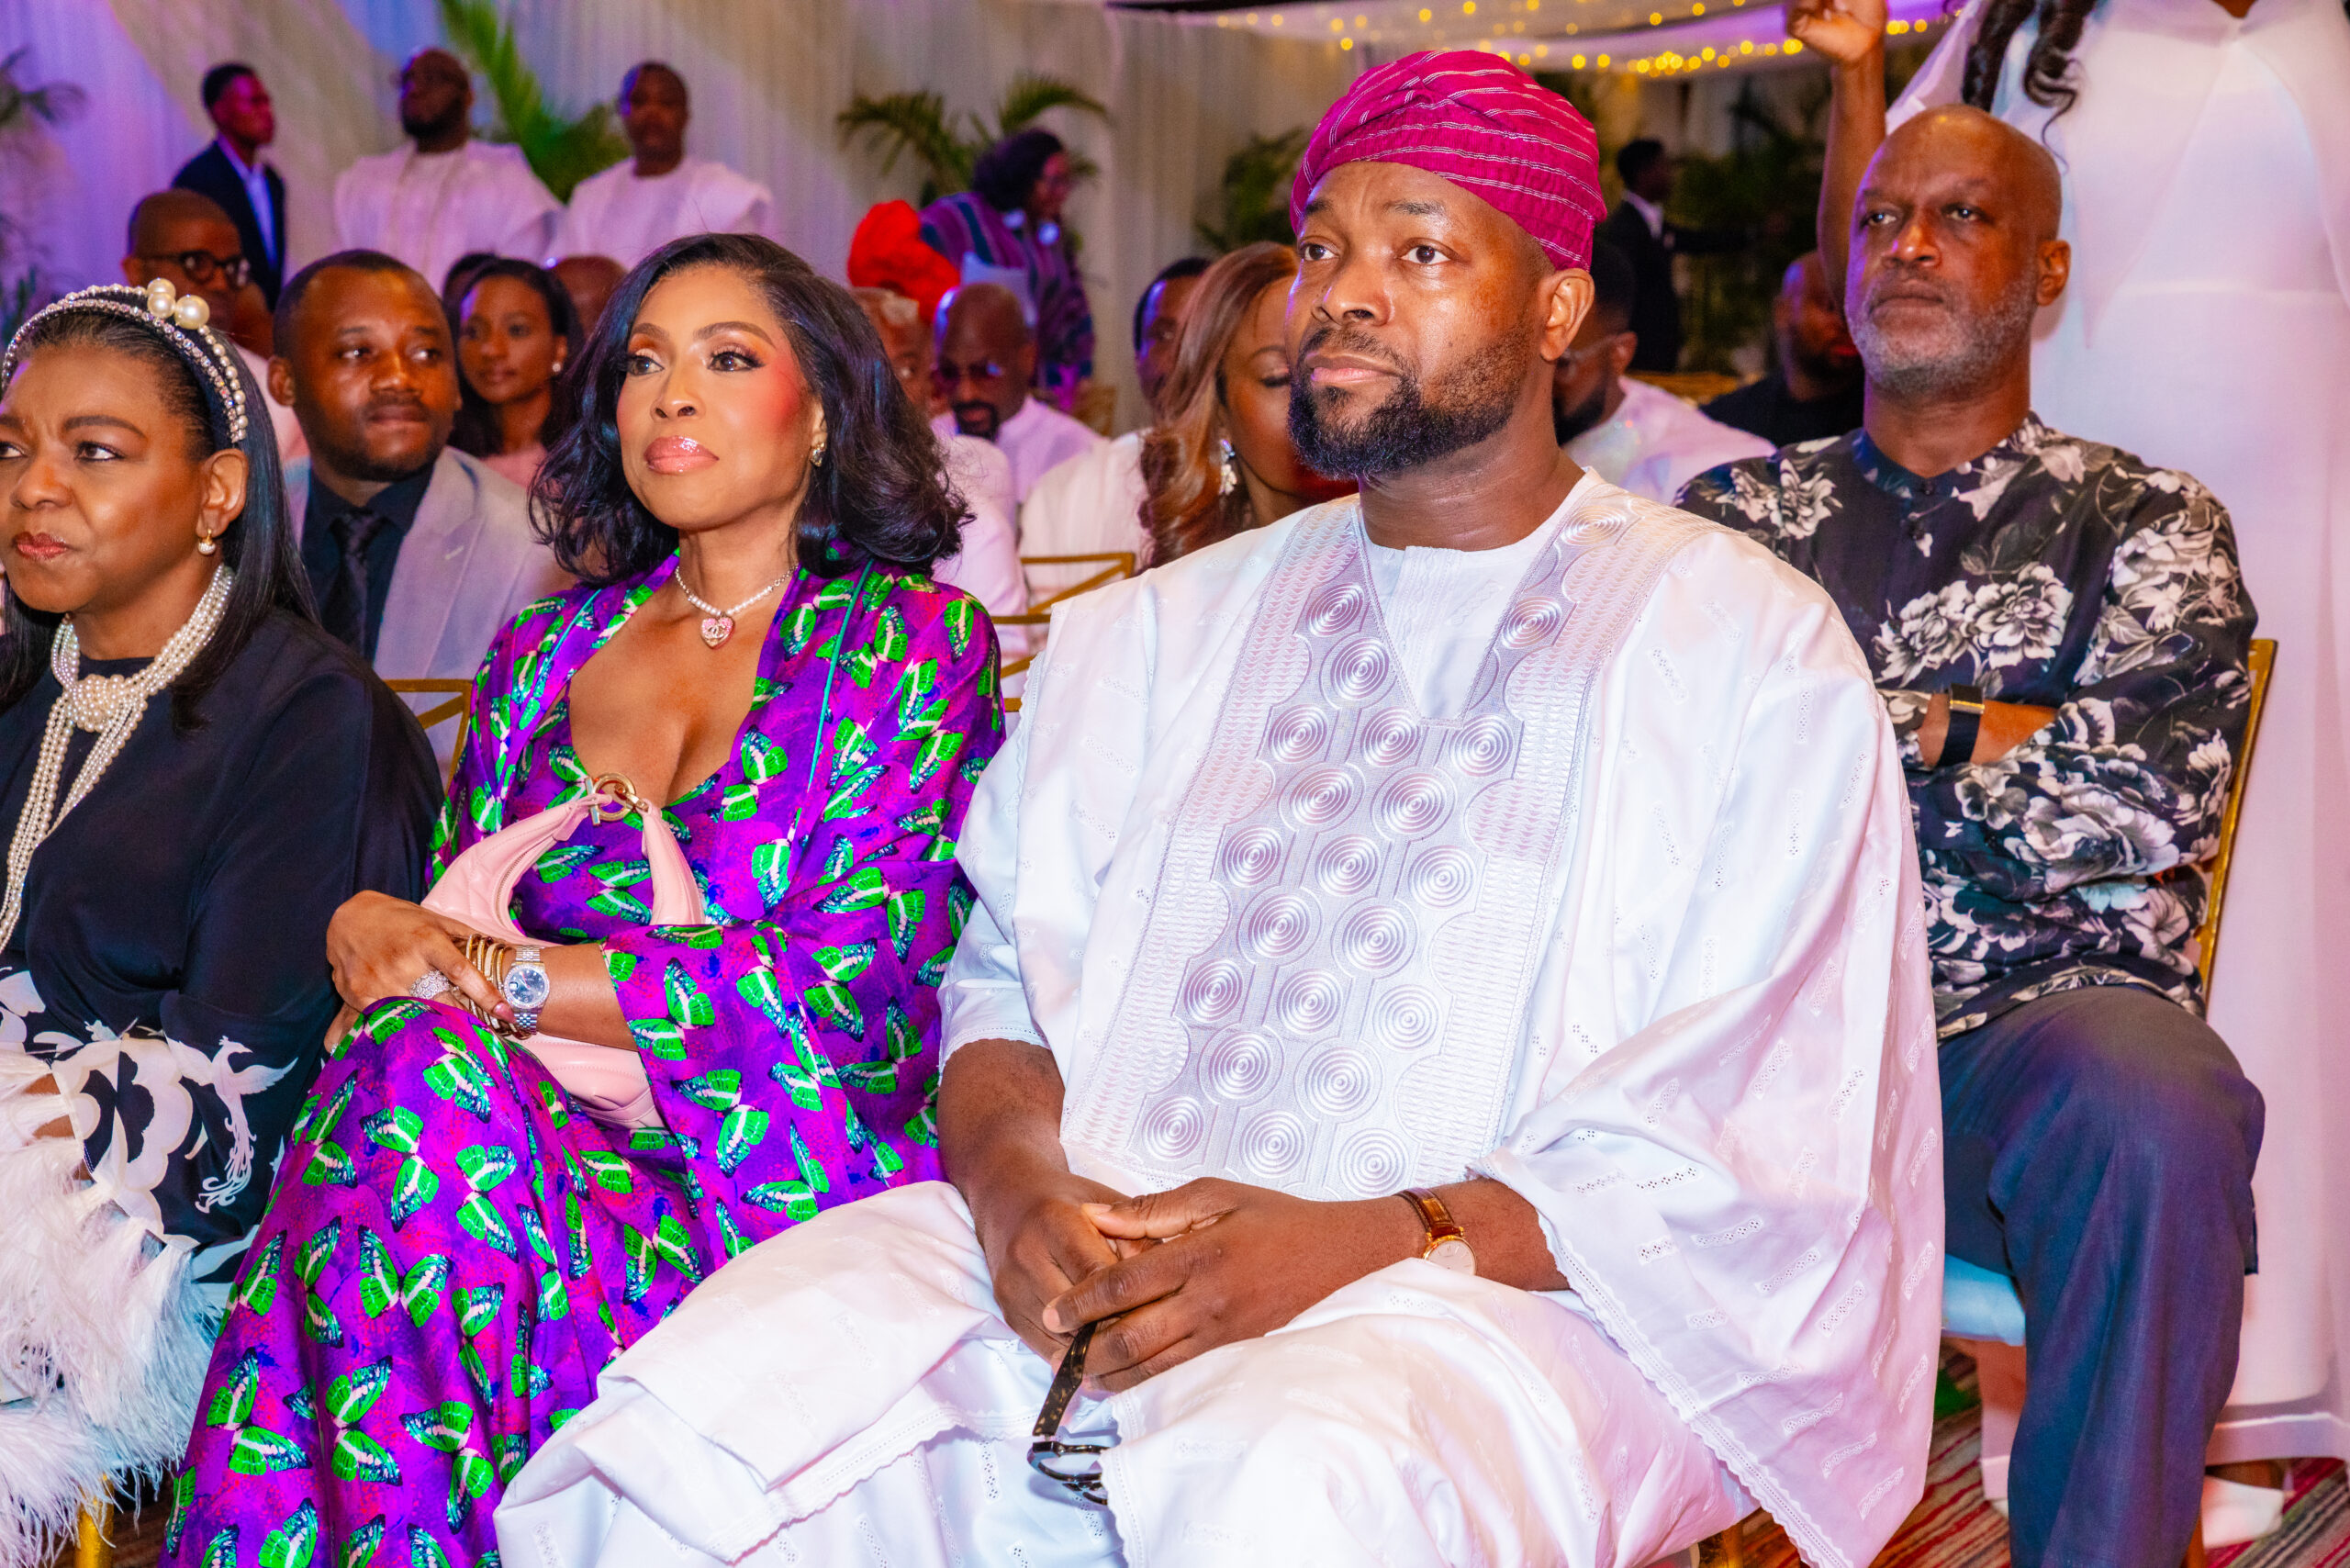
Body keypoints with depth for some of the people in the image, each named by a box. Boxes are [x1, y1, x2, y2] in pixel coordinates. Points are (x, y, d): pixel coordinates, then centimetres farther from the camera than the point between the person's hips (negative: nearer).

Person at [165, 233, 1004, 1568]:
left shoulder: (912, 639, 4)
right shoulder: (546, 654, 19)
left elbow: (850, 987, -9)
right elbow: (445, 928, 16)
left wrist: (479, 973, -11)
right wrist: (371, 930, -10)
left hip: (781, 1186, -4)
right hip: (551, 1139, 4)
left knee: (424, 1076, -30)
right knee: (412, 1051, -31)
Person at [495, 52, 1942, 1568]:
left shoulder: (1748, 644, 4)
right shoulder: (1160, 631, 20)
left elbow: (1747, 1143, -5)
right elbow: (1008, 974, 15)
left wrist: (1368, 1244, -17)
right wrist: (1013, 1179, -9)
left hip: (1500, 1290, -4)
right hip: (1086, 1256, 4)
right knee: (703, 1409, -21)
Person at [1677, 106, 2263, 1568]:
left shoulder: (2143, 520, 14)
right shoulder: (1742, 508, 20)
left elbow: (2163, 786, -5)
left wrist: (1864, 723, 1)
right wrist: (1994, 742, -2)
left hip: (2040, 1015, -1)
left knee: (2161, 1112, -36)